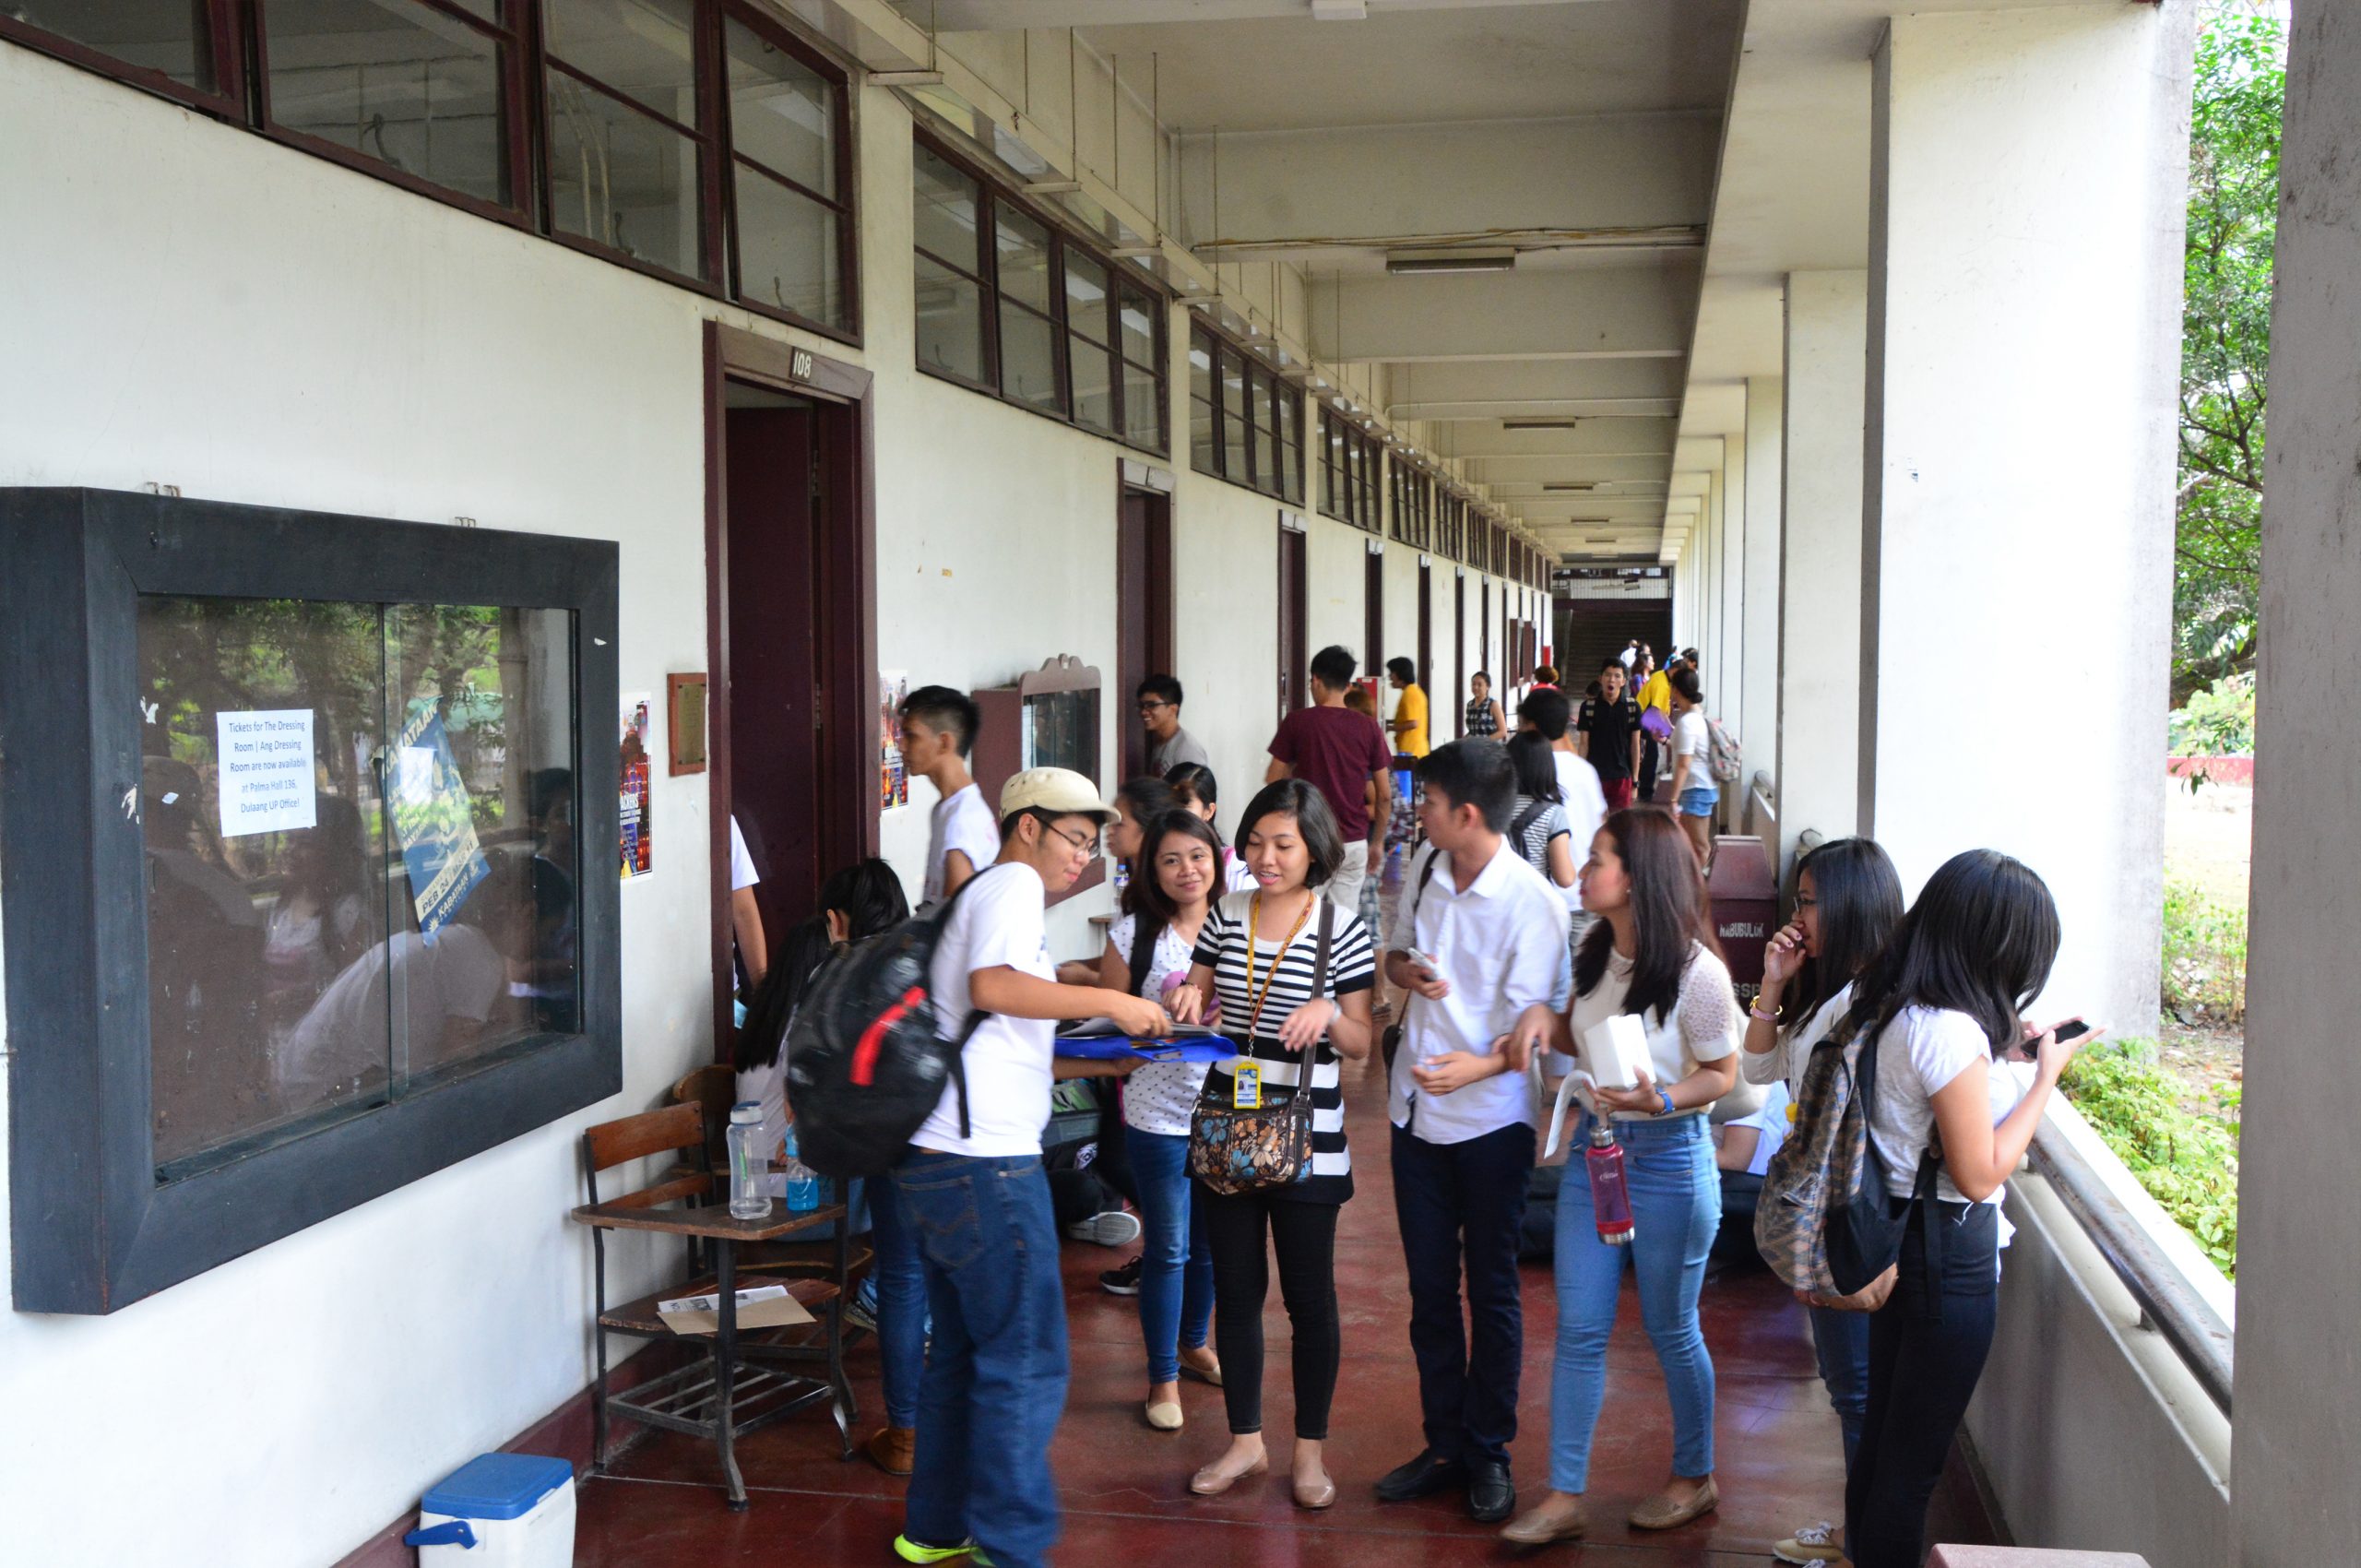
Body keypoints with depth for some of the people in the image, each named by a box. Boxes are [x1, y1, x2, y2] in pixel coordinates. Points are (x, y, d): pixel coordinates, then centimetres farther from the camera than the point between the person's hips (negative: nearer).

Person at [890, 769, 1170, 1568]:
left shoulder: (984, 891, 23)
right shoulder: (1015, 882, -7)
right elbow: (992, 986, -25)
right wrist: (1109, 1001, -20)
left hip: (933, 1163, 10)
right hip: (984, 1164, -10)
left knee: (962, 1350, 19)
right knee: (1027, 1363, -3)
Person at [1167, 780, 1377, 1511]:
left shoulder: (1341, 929, -6)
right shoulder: (1226, 916, 4)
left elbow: (1360, 1045, -2)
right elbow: (1197, 1002, 11)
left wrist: (1328, 1015, -22)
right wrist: (1188, 999, -11)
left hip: (1304, 1141, -3)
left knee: (1309, 1296, 7)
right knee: (1235, 1288, 12)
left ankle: (1310, 1450, 22)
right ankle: (1245, 1440, 27)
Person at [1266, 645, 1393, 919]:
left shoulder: (1296, 722, -3)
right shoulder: (1369, 729, 2)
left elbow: (1272, 783, -2)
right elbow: (1385, 796, 3)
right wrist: (1377, 842, 15)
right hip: (1353, 842, 2)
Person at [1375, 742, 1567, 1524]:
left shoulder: (1533, 902, -17)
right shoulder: (1427, 866, 2)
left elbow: (1534, 1023, -17)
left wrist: (1480, 1065, -36)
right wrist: (1403, 969, -7)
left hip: (1491, 1118, -6)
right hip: (1417, 1108, 6)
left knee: (1491, 1291, 9)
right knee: (1429, 1288, 14)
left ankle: (1489, 1452, 23)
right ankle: (1444, 1445, 27)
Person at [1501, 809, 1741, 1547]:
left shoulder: (1695, 970, -19)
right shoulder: (1596, 952, 1)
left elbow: (1722, 1074, -9)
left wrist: (1662, 1100, -27)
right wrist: (1543, 1018, -5)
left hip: (1667, 1159, -6)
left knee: (1671, 1328, 11)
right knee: (1579, 1331, 7)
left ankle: (1695, 1478, 32)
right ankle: (1564, 1498, 14)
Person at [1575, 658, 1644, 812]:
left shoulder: (1633, 706, -1)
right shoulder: (1588, 706, -1)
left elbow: (1635, 744, 3)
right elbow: (1583, 744, 2)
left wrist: (1635, 780, 1)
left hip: (1622, 776, 0)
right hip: (1594, 775, 0)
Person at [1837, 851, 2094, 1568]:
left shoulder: (1887, 1005, 2)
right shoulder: (1951, 1031, -25)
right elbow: (1979, 1173, -22)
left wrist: (2008, 1049, 6)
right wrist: (2045, 1077, -15)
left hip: (1897, 1233, 9)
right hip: (1949, 1248, -9)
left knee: (1880, 1435, 21)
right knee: (1913, 1459, 4)